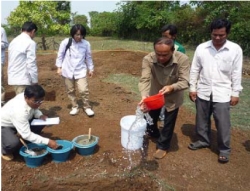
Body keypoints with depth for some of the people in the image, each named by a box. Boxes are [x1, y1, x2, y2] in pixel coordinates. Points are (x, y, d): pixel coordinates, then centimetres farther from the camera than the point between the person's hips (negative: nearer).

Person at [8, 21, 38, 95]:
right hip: (23, 79, -8)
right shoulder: (30, 43, -13)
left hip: (13, 78, 8)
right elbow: (31, 64, -18)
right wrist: (35, 81, -10)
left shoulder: (14, 41, 11)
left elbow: (11, 61, 13)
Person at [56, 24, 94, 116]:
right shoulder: (66, 42, -7)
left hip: (80, 71, -1)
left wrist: (91, 69, 9)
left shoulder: (86, 44, -6)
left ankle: (87, 107, 13)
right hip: (68, 70, 1)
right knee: (70, 91, 10)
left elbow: (88, 57, 5)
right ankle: (75, 107, 28)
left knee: (83, 90, -8)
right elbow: (60, 55, 2)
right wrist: (59, 67, 0)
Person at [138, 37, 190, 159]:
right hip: (154, 93, 2)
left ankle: (163, 146, 31)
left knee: (169, 123, 8)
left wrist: (171, 87, -50)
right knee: (151, 117, 21)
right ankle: (153, 133, 54)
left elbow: (184, 81, -30)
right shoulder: (148, 59, -29)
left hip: (173, 96, -2)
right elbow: (144, 79, -36)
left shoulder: (183, 59, -31)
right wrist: (144, 95, -54)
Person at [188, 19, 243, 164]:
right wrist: (192, 88, 1)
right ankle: (204, 141, 37)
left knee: (223, 123, 4)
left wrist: (235, 93, -3)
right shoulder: (201, 48, -2)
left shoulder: (235, 49, -5)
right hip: (203, 92, 3)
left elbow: (236, 73, -2)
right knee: (202, 120, 16)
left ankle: (224, 149, 23)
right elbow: (195, 70, 3)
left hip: (222, 94, -2)